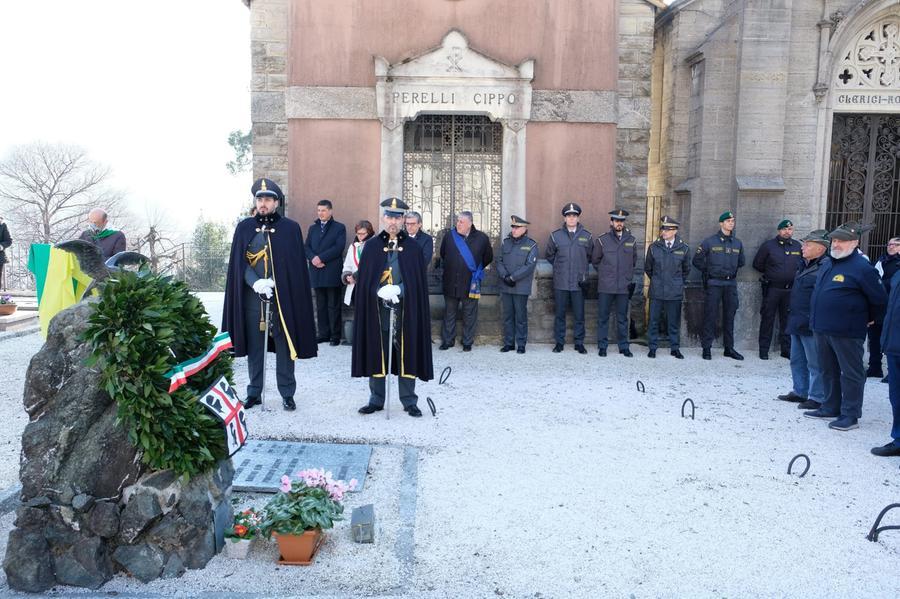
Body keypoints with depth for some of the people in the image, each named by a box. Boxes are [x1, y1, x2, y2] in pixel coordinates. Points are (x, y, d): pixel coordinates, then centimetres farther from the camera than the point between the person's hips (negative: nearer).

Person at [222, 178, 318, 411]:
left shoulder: (290, 228, 2)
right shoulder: (244, 228, 7)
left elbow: (295, 266, 2)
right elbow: (239, 262, 3)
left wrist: (273, 283, -8)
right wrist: (256, 283, -13)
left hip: (282, 298, -2)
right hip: (252, 297, 2)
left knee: (284, 346, 3)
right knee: (254, 347, 8)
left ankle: (287, 394, 12)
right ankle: (254, 392, 19)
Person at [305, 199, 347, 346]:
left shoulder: (339, 228, 4)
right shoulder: (313, 228, 19)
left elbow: (339, 247, -9)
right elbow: (307, 247, 10)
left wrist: (321, 258, -14)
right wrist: (313, 258, -10)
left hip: (332, 272, -5)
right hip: (317, 272, 5)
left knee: (333, 305, -3)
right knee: (320, 305, 7)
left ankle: (335, 335, 2)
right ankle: (323, 334, 13)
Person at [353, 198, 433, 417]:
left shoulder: (412, 246, 5)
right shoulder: (371, 246, 6)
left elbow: (418, 279, 3)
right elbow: (364, 280, 3)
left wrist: (400, 290, -12)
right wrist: (380, 291, -14)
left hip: (405, 309, 0)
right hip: (377, 310, 1)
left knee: (407, 354, 4)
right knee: (377, 354, 6)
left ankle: (409, 401, 14)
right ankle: (376, 400, 18)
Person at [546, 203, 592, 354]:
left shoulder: (586, 236, 4)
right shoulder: (555, 235, 3)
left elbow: (590, 257, 16)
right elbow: (549, 255, 15)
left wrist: (581, 268, 9)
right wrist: (559, 267, 11)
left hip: (579, 283, 0)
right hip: (560, 283, 0)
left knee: (579, 315, 4)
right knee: (560, 314, 6)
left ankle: (579, 343, 14)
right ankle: (559, 342, 15)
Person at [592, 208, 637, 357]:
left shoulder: (631, 240, 7)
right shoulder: (602, 240, 0)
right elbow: (595, 261, 11)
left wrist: (629, 276, 16)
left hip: (624, 286, 2)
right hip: (605, 287, -2)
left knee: (622, 318, 8)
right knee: (603, 317, 3)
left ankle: (624, 347, 16)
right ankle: (602, 346, 12)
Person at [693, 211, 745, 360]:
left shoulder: (737, 243, 10)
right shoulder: (710, 242, -2)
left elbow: (741, 262, 26)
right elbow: (697, 260, 4)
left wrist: (732, 271, 14)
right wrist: (708, 272, 4)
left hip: (731, 284, 4)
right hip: (714, 284, -4)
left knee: (729, 316, 9)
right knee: (710, 316, -3)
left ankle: (729, 348, 18)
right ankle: (707, 348, 3)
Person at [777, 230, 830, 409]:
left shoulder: (826, 266, -16)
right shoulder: (804, 265, 15)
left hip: (811, 325, -10)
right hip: (797, 323, 10)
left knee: (815, 363, 0)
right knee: (797, 361, 18)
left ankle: (817, 398, 9)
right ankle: (799, 392, 30)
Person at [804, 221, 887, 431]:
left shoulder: (862, 268, -13)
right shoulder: (828, 265, 12)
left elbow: (880, 299, -7)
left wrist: (869, 319, 5)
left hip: (846, 332, -8)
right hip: (822, 328, 8)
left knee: (851, 373, 1)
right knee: (828, 371, 17)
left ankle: (850, 415, 8)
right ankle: (831, 407, 29)